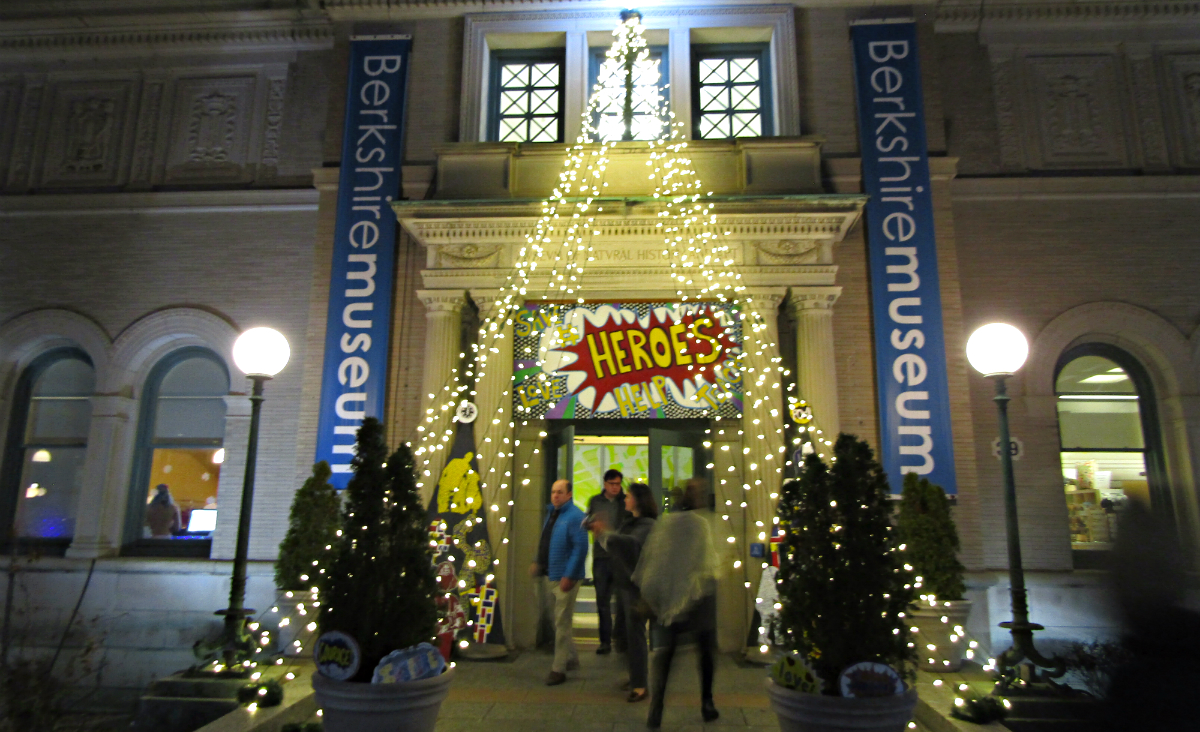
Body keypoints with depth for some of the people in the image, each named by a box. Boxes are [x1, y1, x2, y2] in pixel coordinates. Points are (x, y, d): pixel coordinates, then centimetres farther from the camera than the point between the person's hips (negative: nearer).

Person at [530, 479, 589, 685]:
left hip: (565, 577, -9)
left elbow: (580, 548, -21)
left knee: (562, 623, -1)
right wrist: (538, 563, 11)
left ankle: (559, 669, 10)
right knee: (558, 620, 18)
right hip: (550, 575, 9)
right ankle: (571, 658, 34)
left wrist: (569, 576, -23)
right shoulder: (551, 513, 11)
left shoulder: (575, 516, -16)